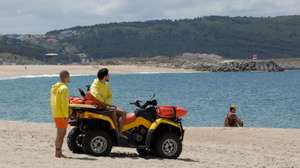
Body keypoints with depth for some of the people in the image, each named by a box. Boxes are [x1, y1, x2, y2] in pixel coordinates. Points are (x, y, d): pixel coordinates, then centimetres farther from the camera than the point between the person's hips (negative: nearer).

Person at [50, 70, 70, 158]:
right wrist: (66, 115, -17)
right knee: (60, 133, -5)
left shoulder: (54, 87, 14)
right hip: (61, 114, -9)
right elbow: (64, 103, -19)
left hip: (55, 114, 9)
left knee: (63, 133, 15)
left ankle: (59, 152, 18)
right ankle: (57, 152, -4)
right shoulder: (64, 88, -15)